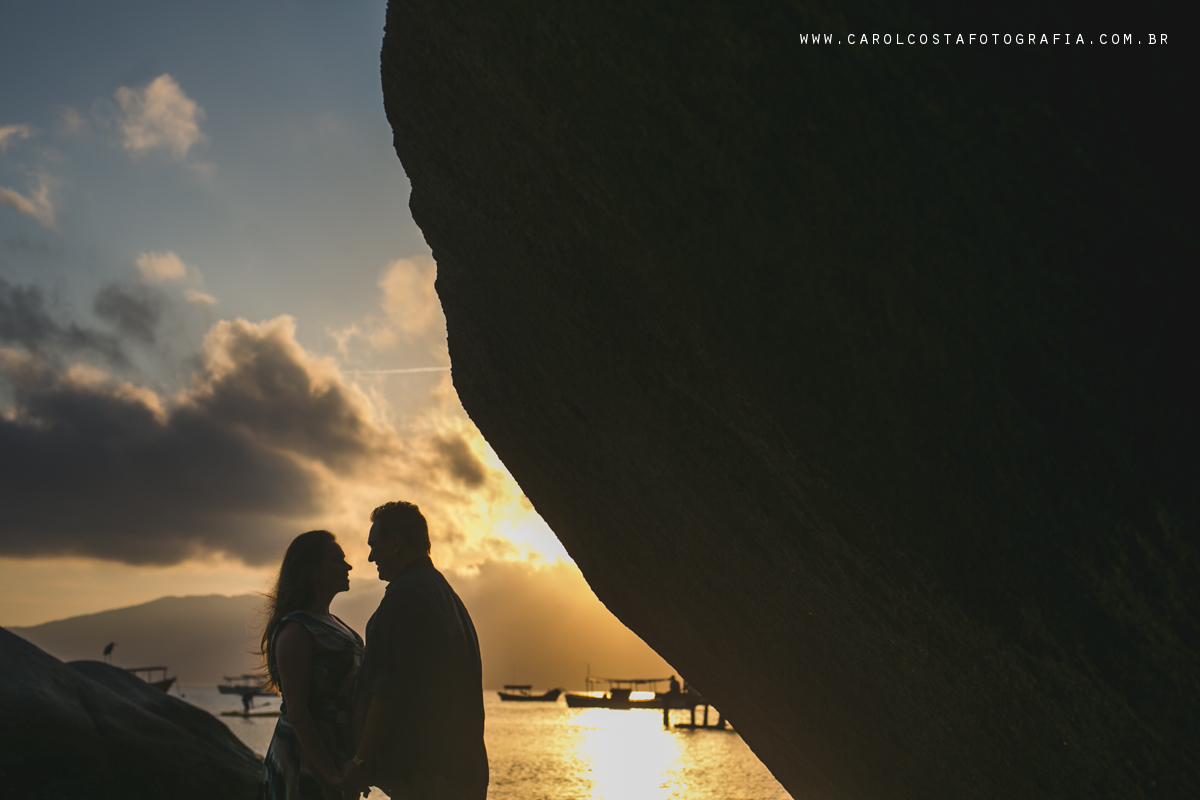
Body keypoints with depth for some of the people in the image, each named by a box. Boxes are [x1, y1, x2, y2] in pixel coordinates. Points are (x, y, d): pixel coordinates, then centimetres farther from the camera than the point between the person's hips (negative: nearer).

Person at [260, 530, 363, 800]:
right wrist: (330, 775, -22)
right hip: (305, 765, -9)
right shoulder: (295, 631, -15)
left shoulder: (331, 623, 15)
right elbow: (296, 712, -20)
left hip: (336, 756, 9)